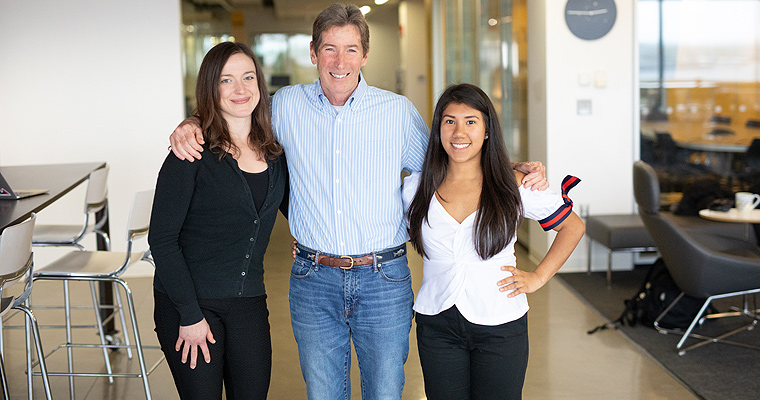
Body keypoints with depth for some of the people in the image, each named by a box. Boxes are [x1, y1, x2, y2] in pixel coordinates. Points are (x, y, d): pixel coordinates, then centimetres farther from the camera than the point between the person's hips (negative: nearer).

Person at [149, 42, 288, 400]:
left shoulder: (273, 153, 5)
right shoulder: (193, 154, -10)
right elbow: (162, 239, -12)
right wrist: (190, 315, -14)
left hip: (249, 303, 5)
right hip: (189, 304, -4)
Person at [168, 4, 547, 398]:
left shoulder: (399, 111, 0)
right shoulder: (286, 106, 1)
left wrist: (515, 170, -2)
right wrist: (191, 124, -1)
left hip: (383, 280, -1)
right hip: (313, 280, 1)